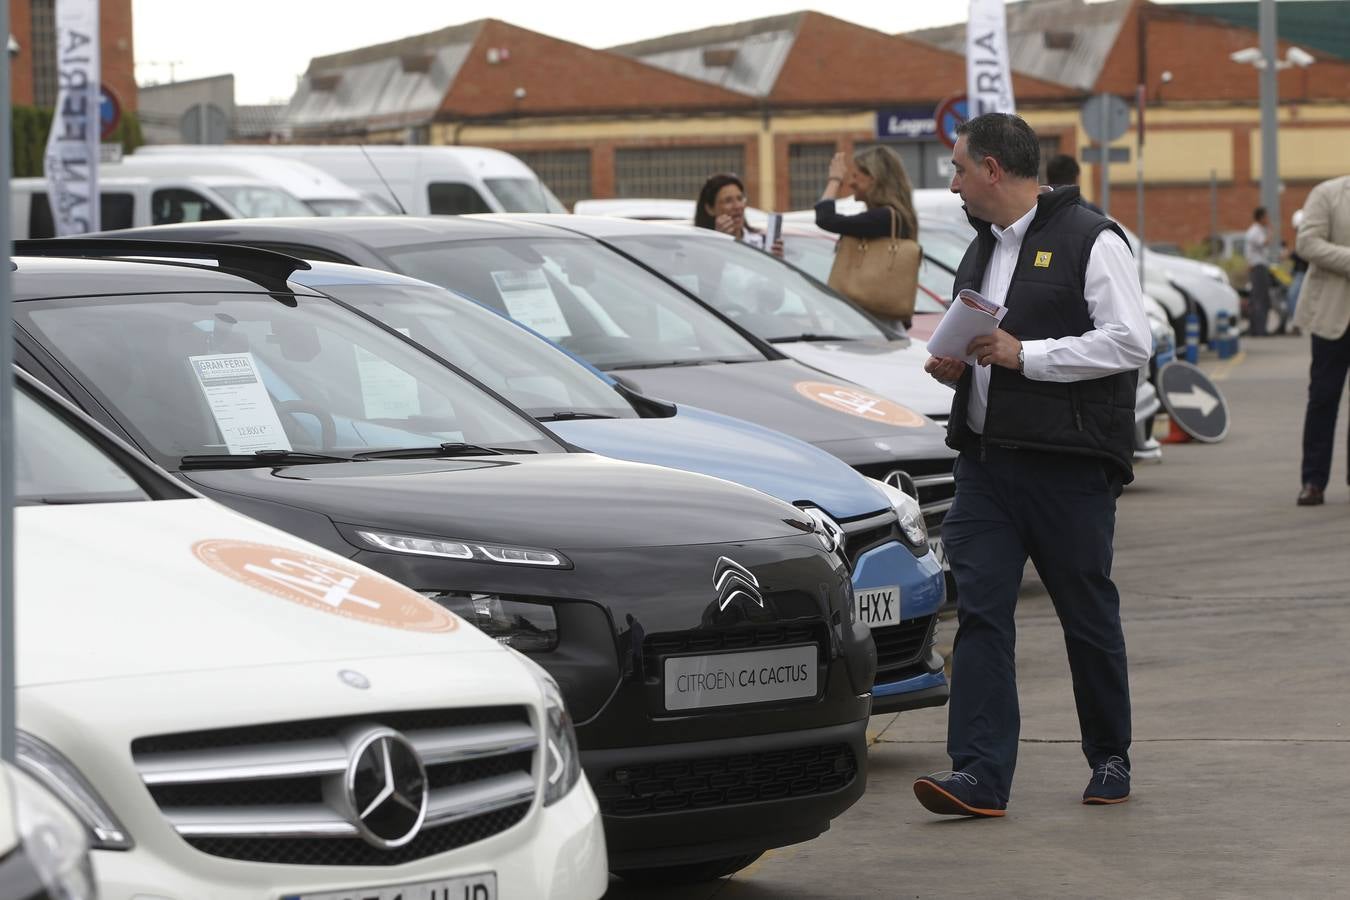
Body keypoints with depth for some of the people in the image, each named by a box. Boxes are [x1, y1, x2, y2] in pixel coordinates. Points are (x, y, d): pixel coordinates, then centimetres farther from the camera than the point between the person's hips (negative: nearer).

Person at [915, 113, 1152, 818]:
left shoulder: (1090, 241, -6)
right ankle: (979, 773, -10)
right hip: (986, 461, 7)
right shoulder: (982, 249, 19)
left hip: (1067, 465, -6)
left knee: (1089, 618, 5)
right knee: (979, 614, -6)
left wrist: (1023, 354, -16)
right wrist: (953, 366, 8)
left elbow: (1130, 342, -15)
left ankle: (1110, 759, 21)